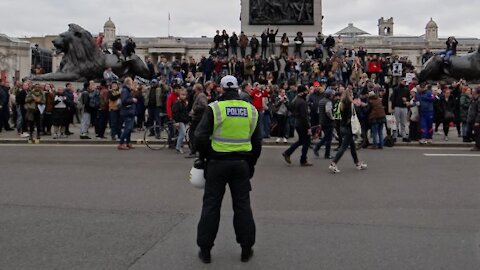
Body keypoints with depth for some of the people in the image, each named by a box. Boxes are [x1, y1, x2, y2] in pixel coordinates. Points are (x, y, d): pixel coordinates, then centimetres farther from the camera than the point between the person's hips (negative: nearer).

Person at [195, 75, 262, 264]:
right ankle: (246, 249, 18)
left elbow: (200, 137, -10)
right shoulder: (251, 110, 4)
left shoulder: (215, 108, -9)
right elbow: (257, 141, 10)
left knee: (211, 205, 6)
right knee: (242, 205, 11)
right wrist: (251, 163, 20)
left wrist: (204, 156, 6)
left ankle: (205, 250, 12)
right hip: (242, 163, 3)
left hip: (218, 162, -3)